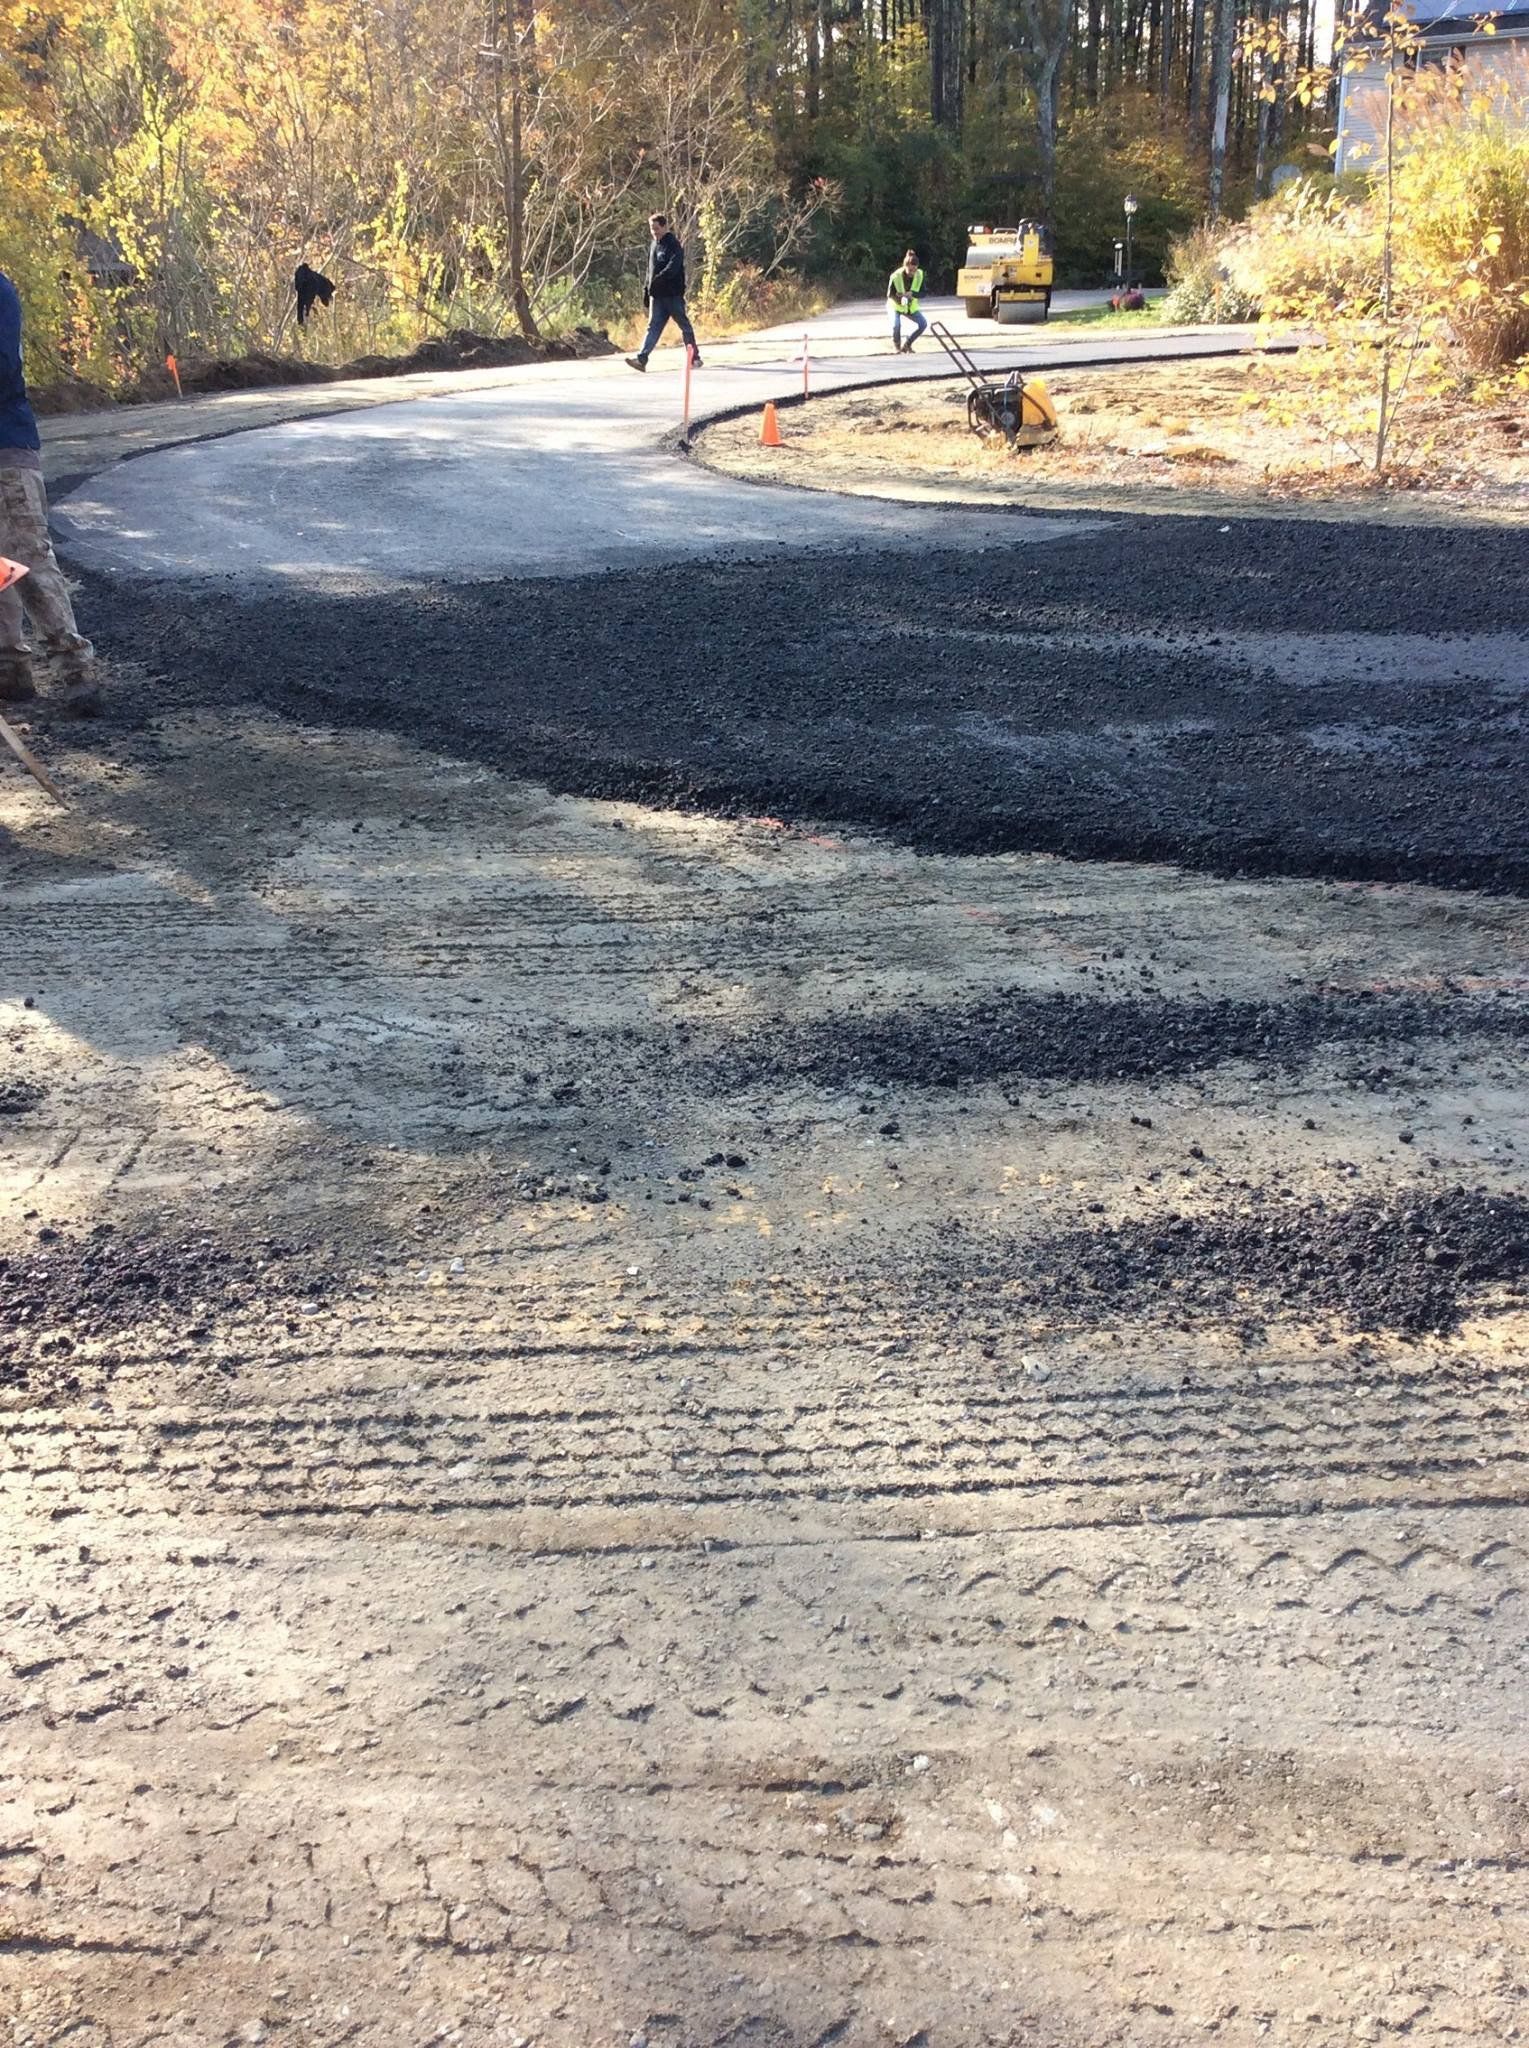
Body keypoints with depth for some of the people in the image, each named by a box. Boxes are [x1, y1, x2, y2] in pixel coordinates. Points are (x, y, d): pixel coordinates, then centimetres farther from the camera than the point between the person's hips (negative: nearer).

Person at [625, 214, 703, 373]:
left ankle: (695, 358, 16)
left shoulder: (674, 245, -8)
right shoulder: (654, 245, 16)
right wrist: (647, 290, 17)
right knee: (653, 326, -3)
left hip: (673, 294, -6)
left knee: (684, 326, 4)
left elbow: (673, 266, -24)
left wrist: (660, 278, -36)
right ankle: (641, 358, -13)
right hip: (657, 295, 6)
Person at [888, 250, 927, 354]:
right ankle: (896, 345, 0)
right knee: (896, 324, -31)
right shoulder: (895, 276, -25)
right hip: (896, 306, -4)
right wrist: (899, 299, -37)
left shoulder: (919, 275, -15)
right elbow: (890, 294, -16)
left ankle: (907, 344, 8)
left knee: (923, 323, -13)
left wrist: (912, 294, -32)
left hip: (911, 306, 4)